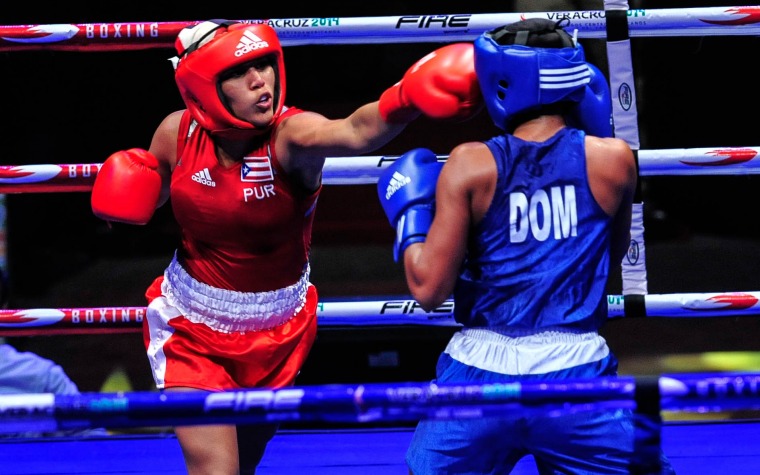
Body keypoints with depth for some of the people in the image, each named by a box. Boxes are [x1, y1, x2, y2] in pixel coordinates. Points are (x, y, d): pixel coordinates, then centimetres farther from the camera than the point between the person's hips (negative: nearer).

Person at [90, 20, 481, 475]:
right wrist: (122, 194, -15)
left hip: (277, 335, 0)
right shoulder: (178, 133, -14)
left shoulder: (292, 136, -24)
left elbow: (360, 130, -48)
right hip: (190, 330, 0)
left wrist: (409, 96, -70)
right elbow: (149, 191, 10)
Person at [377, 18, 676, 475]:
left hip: (481, 372, 0)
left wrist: (410, 212, 12)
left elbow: (429, 289, -5)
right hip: (576, 375, 0)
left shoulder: (470, 166, -4)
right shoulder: (612, 159, 0)